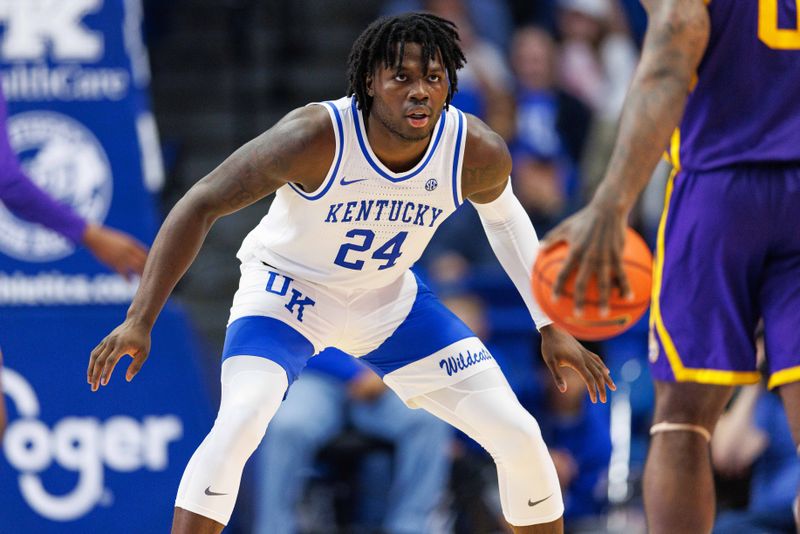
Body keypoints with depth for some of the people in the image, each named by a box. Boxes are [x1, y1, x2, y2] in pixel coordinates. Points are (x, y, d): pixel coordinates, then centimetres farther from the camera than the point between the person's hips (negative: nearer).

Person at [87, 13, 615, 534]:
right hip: (287, 291, -4)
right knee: (240, 421, -32)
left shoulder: (479, 153, -21)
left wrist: (551, 326, 6)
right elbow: (201, 205, -26)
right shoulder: (315, 138, -33)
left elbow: (503, 216, 5)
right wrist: (140, 321, -31)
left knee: (518, 436, -2)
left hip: (390, 300, 4)